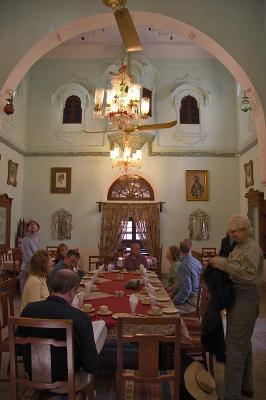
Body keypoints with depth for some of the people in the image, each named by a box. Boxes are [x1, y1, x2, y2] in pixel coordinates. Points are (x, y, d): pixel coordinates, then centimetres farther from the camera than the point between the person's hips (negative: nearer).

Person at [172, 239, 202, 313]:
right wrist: (173, 292, 16)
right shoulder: (196, 262, 4)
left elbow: (186, 290, -25)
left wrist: (173, 302, -13)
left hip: (191, 303, -9)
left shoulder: (184, 265, -23)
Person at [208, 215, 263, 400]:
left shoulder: (252, 247, -14)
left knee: (235, 345, -5)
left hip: (245, 298, -9)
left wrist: (222, 263, -24)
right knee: (243, 343, 19)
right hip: (237, 296, 9)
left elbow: (249, 273, -26)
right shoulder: (239, 247, 13)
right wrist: (217, 263, 1)